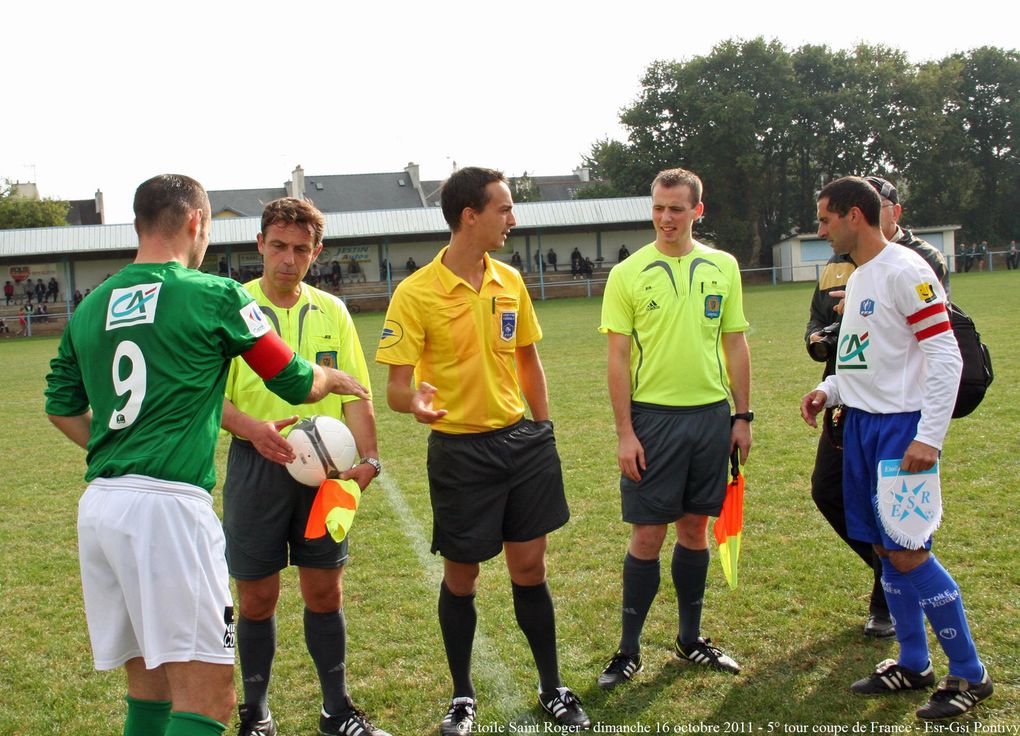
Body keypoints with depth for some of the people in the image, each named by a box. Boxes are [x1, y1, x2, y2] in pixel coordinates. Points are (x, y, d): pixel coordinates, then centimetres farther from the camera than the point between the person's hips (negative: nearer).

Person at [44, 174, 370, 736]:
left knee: (148, 686, 18)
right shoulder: (215, 296, -2)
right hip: (168, 504, -7)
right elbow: (295, 383, 6)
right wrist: (336, 379, 26)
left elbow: (61, 407, 21)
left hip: (98, 504, 7)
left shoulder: (90, 307, 14)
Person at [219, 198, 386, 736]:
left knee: (325, 592, 9)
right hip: (257, 468, -3)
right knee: (257, 599, 5)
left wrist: (368, 458, -5)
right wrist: (253, 428, -23)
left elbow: (355, 394, 8)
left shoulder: (331, 311, 9)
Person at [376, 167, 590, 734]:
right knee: (461, 578, 8)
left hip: (522, 441, 4)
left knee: (530, 568, 10)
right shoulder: (416, 293, -12)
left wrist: (543, 427, 14)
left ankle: (553, 689, 26)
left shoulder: (511, 281, 5)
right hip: (460, 450, -4)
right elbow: (397, 385, -14)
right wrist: (415, 401, -36)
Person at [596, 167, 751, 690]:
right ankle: (629, 649, 11)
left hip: (711, 414, 3)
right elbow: (618, 358, -5)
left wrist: (742, 416, 6)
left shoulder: (723, 267, 6)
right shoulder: (628, 273, -4)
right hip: (653, 416, -3)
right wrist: (624, 433, -10)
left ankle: (690, 639, 26)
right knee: (647, 535, -1)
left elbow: (736, 345, 10)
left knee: (695, 528, 12)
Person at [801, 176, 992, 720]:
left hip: (901, 426, -9)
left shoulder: (904, 271, -13)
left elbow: (945, 356, -17)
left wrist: (930, 437, -21)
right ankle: (913, 663, 24)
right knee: (884, 548, 12)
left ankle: (969, 675, 4)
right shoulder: (858, 278, 15)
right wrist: (829, 390, 8)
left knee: (908, 553, -9)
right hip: (861, 423, 9)